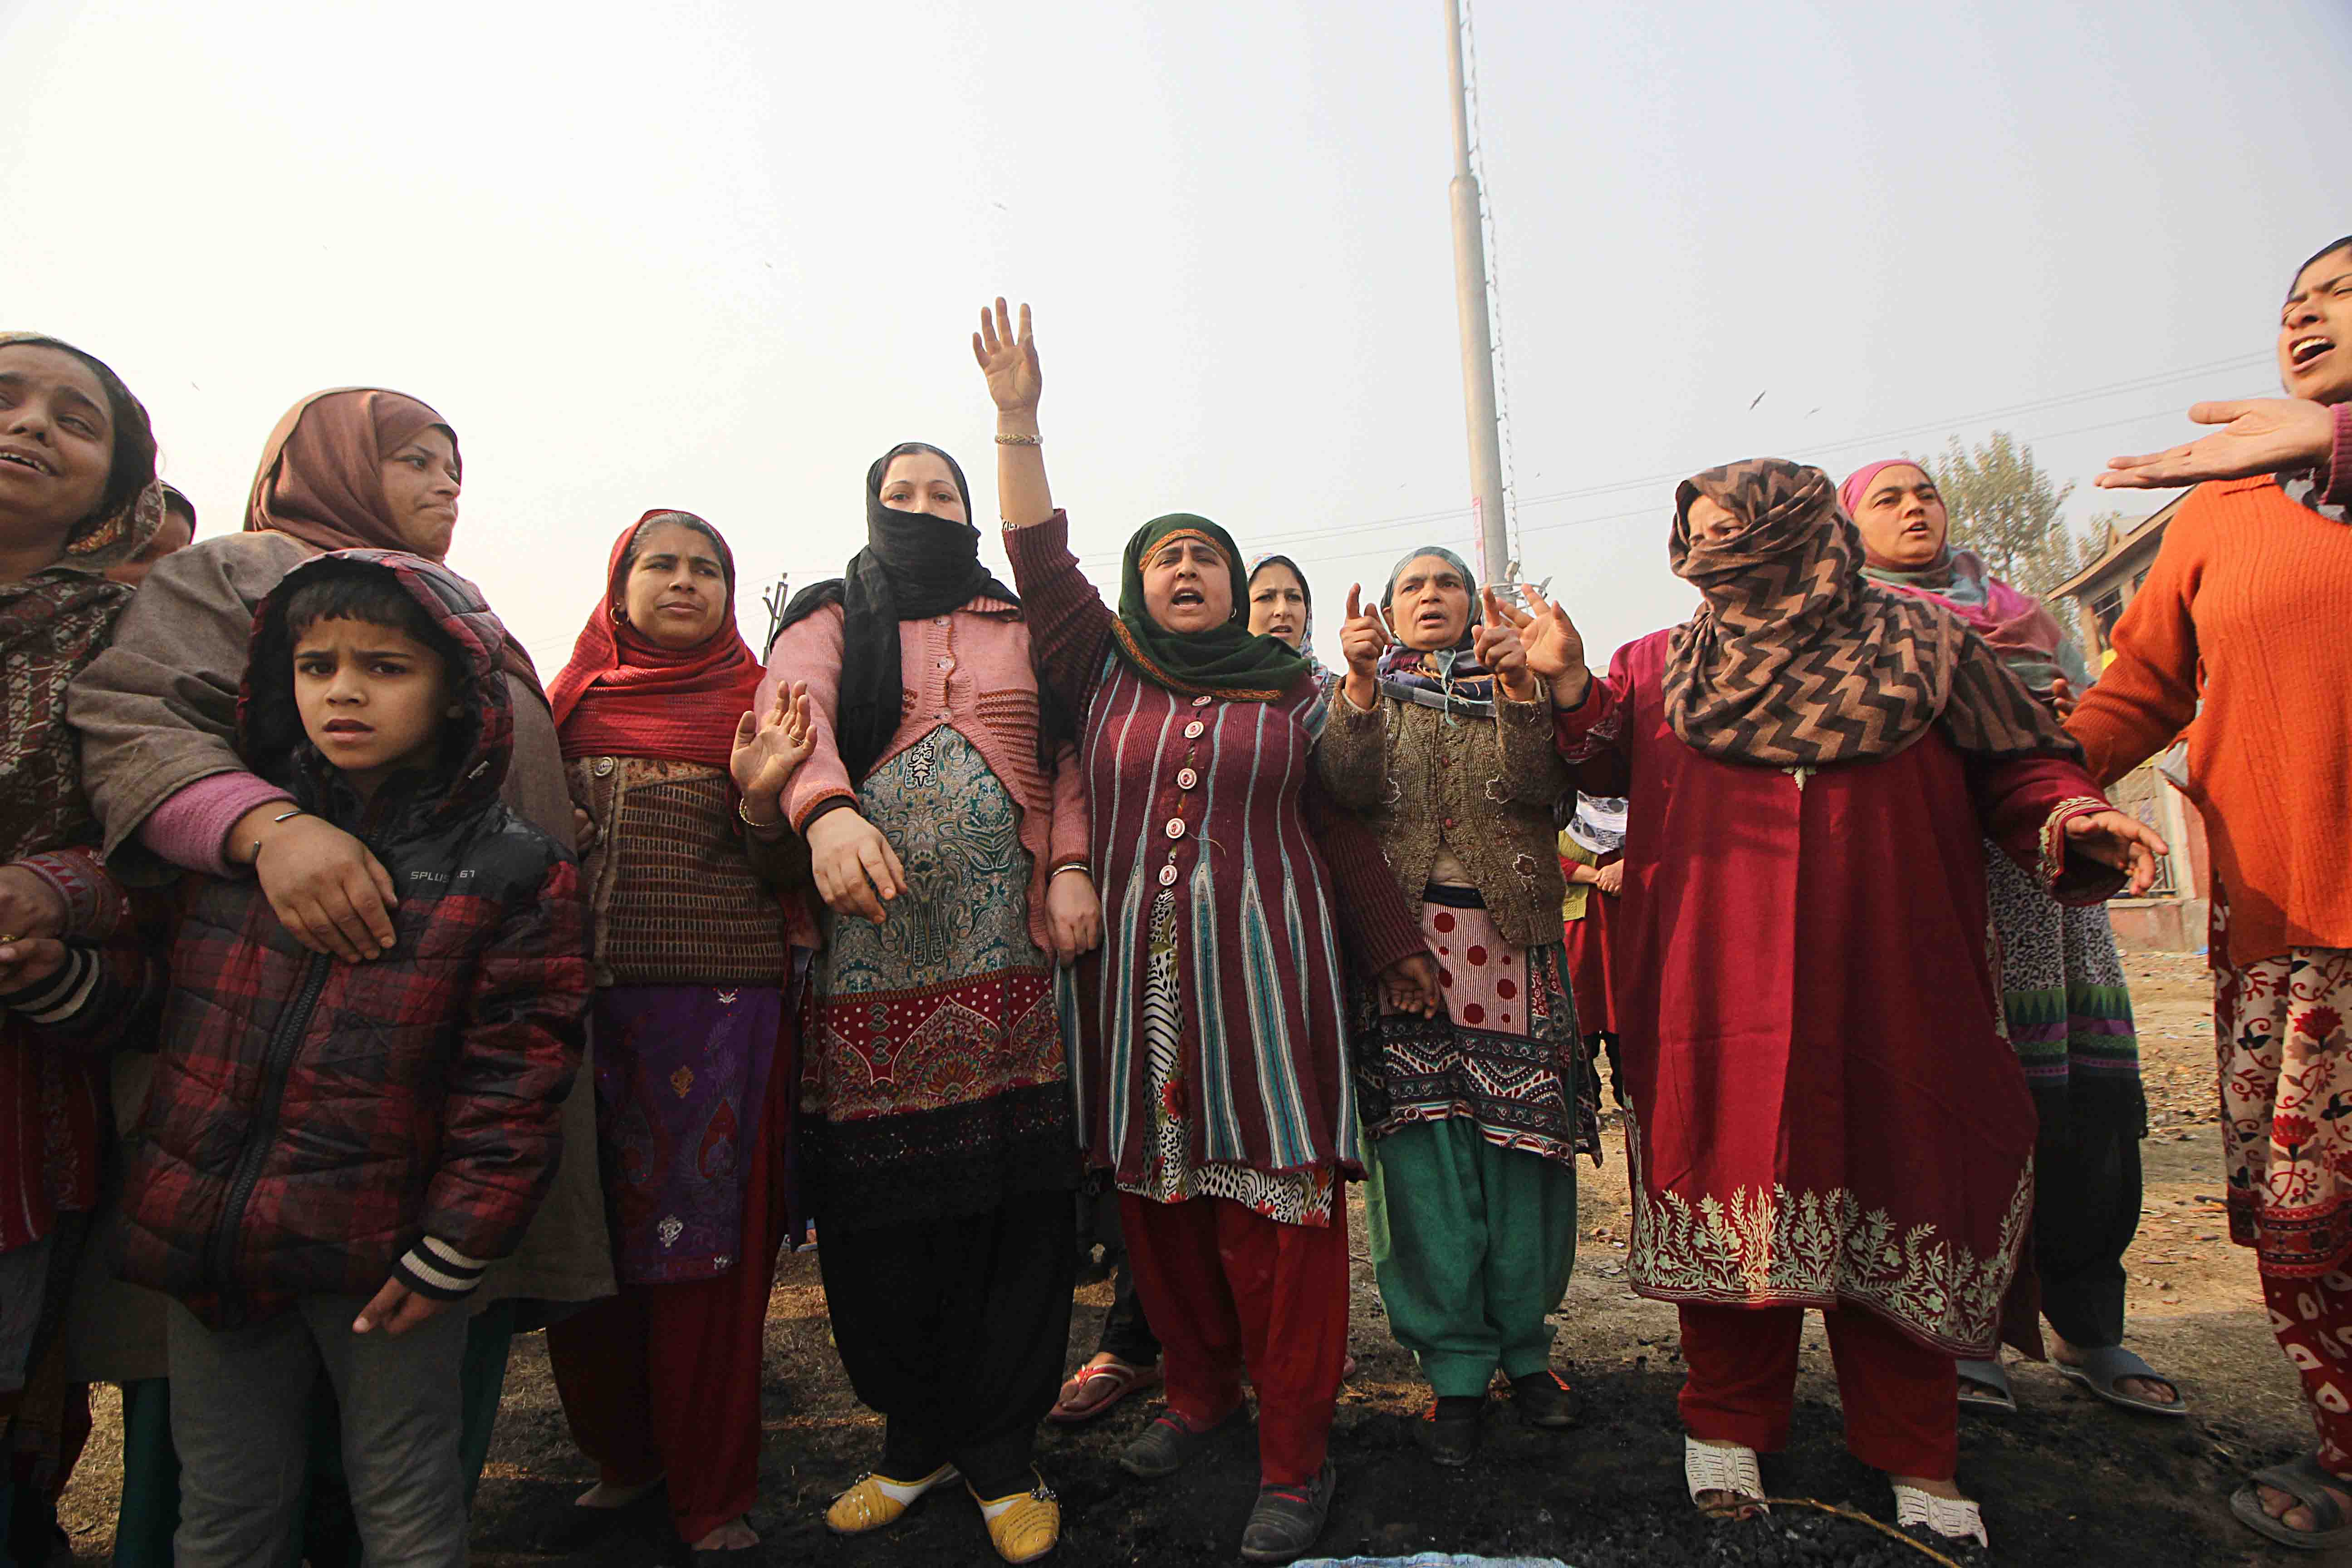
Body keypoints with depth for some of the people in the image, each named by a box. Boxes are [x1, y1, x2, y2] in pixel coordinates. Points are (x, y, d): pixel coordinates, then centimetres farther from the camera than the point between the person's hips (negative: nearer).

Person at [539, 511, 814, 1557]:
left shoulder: (757, 702, 6)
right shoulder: (571, 696, 14)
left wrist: (759, 799, -18)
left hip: (718, 1000, -3)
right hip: (575, 991, 3)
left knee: (703, 1241, 2)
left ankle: (712, 1493, 20)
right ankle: (621, 1456, 33)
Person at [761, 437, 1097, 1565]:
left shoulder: (1022, 628, 18)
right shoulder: (830, 622, 12)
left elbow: (1068, 756, 13)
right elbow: (792, 707, -8)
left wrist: (1073, 866, -4)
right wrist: (825, 809, -29)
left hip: (1009, 949, 1)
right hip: (868, 950, 0)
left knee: (1015, 1196, 0)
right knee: (879, 1201, 3)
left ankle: (1000, 1454, 19)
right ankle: (916, 1436, 26)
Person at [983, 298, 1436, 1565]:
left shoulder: (1294, 692, 9)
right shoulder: (1105, 676, 12)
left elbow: (1343, 833, 12)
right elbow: (1041, 562, 7)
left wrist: (1392, 949, 12)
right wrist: (1018, 418, 4)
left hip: (1264, 965, -2)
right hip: (1133, 974, 2)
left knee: (1276, 1200, -2)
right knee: (1154, 1193, 9)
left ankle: (1294, 1461, 9)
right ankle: (1199, 1392, 30)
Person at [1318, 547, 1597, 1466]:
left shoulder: (1514, 686, 15)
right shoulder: (1369, 693, 15)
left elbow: (1537, 787, -5)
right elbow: (1351, 790, -7)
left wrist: (1520, 686, -19)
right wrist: (1360, 683, -20)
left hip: (1510, 932, 1)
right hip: (1402, 933, -1)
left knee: (1521, 1139, 1)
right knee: (1425, 1150, -3)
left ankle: (1524, 1344, 19)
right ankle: (1454, 1365, 10)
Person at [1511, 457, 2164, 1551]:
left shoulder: (1922, 646, 9)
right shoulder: (1661, 667, 13)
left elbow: (2011, 768, 6)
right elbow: (1607, 766, 3)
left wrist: (2066, 815, -14)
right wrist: (1568, 682, -12)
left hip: (1889, 987, 0)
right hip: (1723, 994, 1)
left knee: (1894, 1187, 4)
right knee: (1733, 1180, 4)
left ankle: (1913, 1457, 22)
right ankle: (1728, 1425, 22)